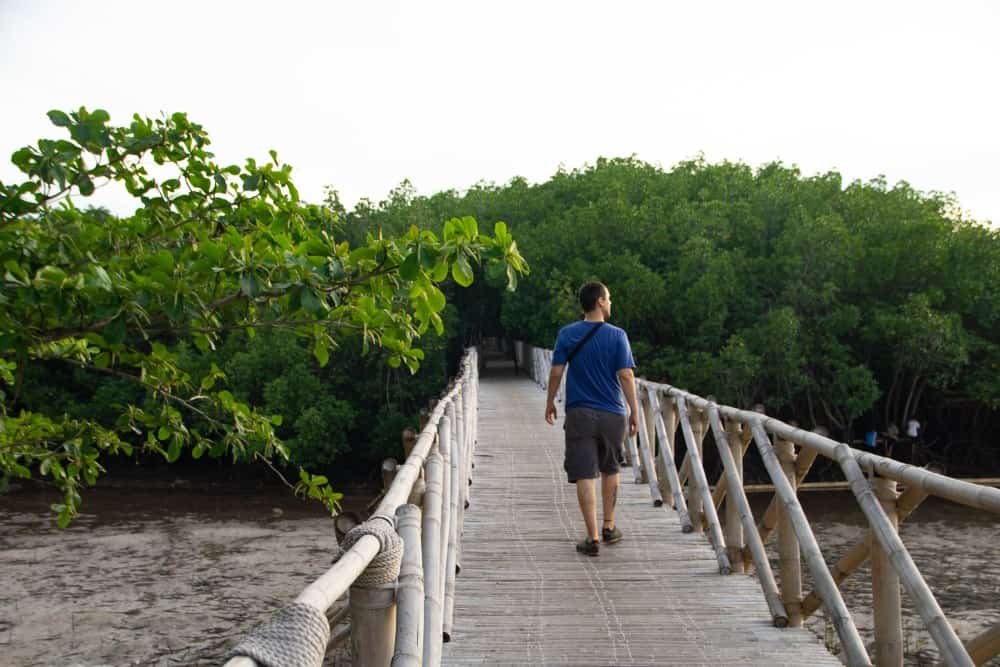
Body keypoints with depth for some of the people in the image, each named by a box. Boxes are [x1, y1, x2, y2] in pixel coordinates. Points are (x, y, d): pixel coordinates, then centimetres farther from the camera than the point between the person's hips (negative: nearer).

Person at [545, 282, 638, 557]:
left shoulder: (567, 334, -1)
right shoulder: (617, 335, -5)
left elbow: (556, 371, -1)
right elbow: (626, 375, -8)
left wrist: (550, 402, 12)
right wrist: (634, 411, -1)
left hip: (579, 413, 0)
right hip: (613, 414, 1)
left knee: (584, 475, -1)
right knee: (610, 470, 20)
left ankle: (593, 538, -3)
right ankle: (609, 527, 30)